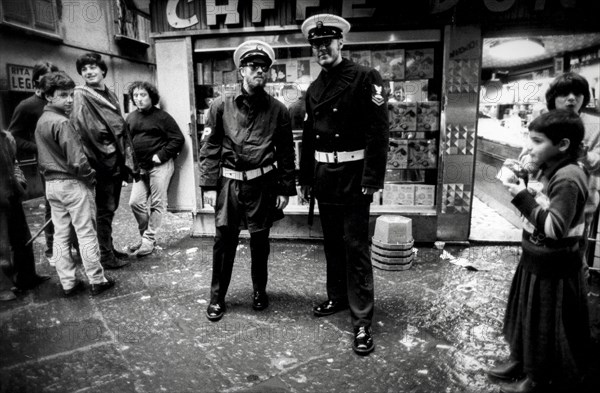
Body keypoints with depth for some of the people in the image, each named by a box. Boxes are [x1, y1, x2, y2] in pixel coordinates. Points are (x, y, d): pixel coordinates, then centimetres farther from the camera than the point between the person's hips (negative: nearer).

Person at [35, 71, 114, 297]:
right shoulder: (61, 122, -17)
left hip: (51, 184, 9)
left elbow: (43, 157, 16)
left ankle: (68, 283, 19)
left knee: (60, 235, 11)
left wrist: (50, 175, 18)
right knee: (86, 234, 0)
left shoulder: (41, 121, 11)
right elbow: (77, 160, -21)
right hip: (72, 184, -8)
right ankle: (96, 282, 9)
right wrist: (92, 177, -7)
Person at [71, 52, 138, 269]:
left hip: (116, 161, 7)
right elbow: (83, 131, -16)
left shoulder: (109, 95, 15)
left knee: (110, 208, 16)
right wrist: (104, 154, -17)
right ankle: (106, 256, 9)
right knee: (104, 210, -1)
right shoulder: (81, 96, -7)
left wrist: (127, 160, 11)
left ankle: (110, 249, 28)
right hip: (101, 163, -7)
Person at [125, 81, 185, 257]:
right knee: (135, 202, 4)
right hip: (140, 166, 6)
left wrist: (161, 155, -13)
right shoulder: (131, 118, 12)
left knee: (157, 203, -1)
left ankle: (149, 239, 8)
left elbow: (178, 139, -8)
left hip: (160, 165, -6)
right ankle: (145, 235, 23)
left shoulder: (161, 116, -5)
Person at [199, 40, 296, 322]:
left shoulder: (278, 110, 3)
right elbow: (210, 148, 2)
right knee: (224, 239, 5)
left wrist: (285, 189, 2)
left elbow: (286, 153, 5)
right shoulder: (221, 106, 1)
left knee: (260, 240, 10)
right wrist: (209, 185, -2)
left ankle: (259, 291, 31)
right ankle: (217, 297, 22)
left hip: (262, 184, 0)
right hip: (229, 183, 0)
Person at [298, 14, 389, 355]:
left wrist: (372, 181, -18)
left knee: (356, 247, -3)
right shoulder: (314, 89, 13)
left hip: (353, 179, -6)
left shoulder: (365, 78, -7)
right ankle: (337, 298, 34)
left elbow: (379, 132, -13)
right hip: (324, 178, 6)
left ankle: (362, 321, 7)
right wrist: (306, 178, 13)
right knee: (332, 243, 16)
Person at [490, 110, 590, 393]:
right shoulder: (551, 171, 5)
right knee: (527, 316, 22)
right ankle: (521, 361, 41)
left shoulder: (568, 179, -24)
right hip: (536, 261, 9)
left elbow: (554, 228, -29)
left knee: (545, 326, 9)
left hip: (553, 270, -9)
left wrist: (523, 198, -27)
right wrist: (520, 186, -3)